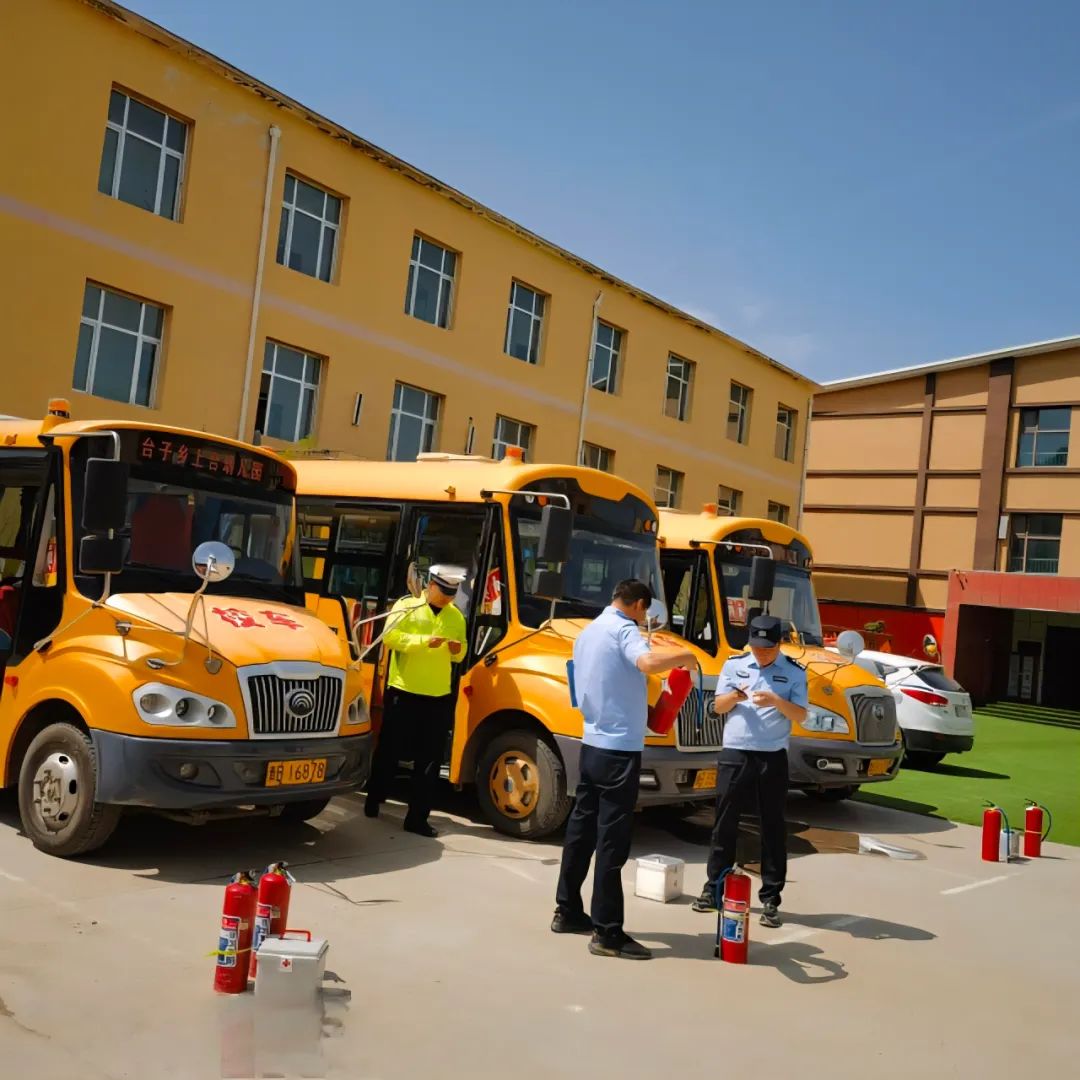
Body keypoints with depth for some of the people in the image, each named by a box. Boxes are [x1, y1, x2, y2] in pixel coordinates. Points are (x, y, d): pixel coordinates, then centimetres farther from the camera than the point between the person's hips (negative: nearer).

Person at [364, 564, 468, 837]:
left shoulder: (456, 617, 10)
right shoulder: (407, 605, -3)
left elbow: (459, 657, 14)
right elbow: (390, 637, -14)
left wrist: (457, 650, -9)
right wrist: (424, 641, -24)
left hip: (439, 697, 3)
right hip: (403, 693, -3)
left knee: (430, 759, 2)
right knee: (389, 750, 10)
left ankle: (417, 817, 8)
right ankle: (374, 800, 31)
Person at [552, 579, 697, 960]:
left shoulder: (588, 632, 15)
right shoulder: (623, 629, -13)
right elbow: (648, 662, -34)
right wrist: (685, 656, -16)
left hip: (592, 744, 9)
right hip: (619, 749, -9)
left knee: (581, 828, 15)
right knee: (612, 840, -5)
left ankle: (568, 911, 25)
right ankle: (607, 933, -1)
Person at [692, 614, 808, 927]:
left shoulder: (794, 672, 1)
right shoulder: (734, 665, 6)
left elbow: (800, 716, -5)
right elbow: (718, 707, 6)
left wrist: (776, 701, -22)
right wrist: (733, 697, -15)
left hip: (773, 758, -1)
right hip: (735, 754, 2)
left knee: (773, 827, 4)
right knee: (724, 823, 7)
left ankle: (770, 900, 11)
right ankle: (713, 889, 19)